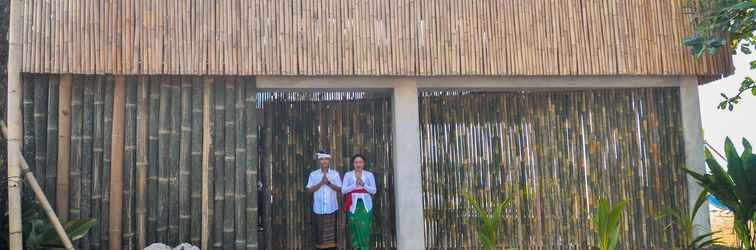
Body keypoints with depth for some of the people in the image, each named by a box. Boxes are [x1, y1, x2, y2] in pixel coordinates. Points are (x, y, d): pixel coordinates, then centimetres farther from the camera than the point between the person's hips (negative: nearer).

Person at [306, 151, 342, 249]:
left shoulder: (335, 174, 6)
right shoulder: (313, 174, 6)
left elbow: (339, 189, 0)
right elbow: (309, 190, -1)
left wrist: (329, 183, -14)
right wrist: (320, 183, -13)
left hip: (331, 209, 0)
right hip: (318, 209, 0)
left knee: (332, 232, 2)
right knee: (319, 232, 2)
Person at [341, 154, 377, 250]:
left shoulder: (369, 175, 6)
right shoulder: (348, 175, 6)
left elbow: (373, 190, 1)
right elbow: (343, 190, -1)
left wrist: (363, 184, -12)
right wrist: (355, 184, -13)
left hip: (366, 204, 0)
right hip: (353, 205, 0)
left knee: (365, 229, -6)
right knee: (355, 229, 0)